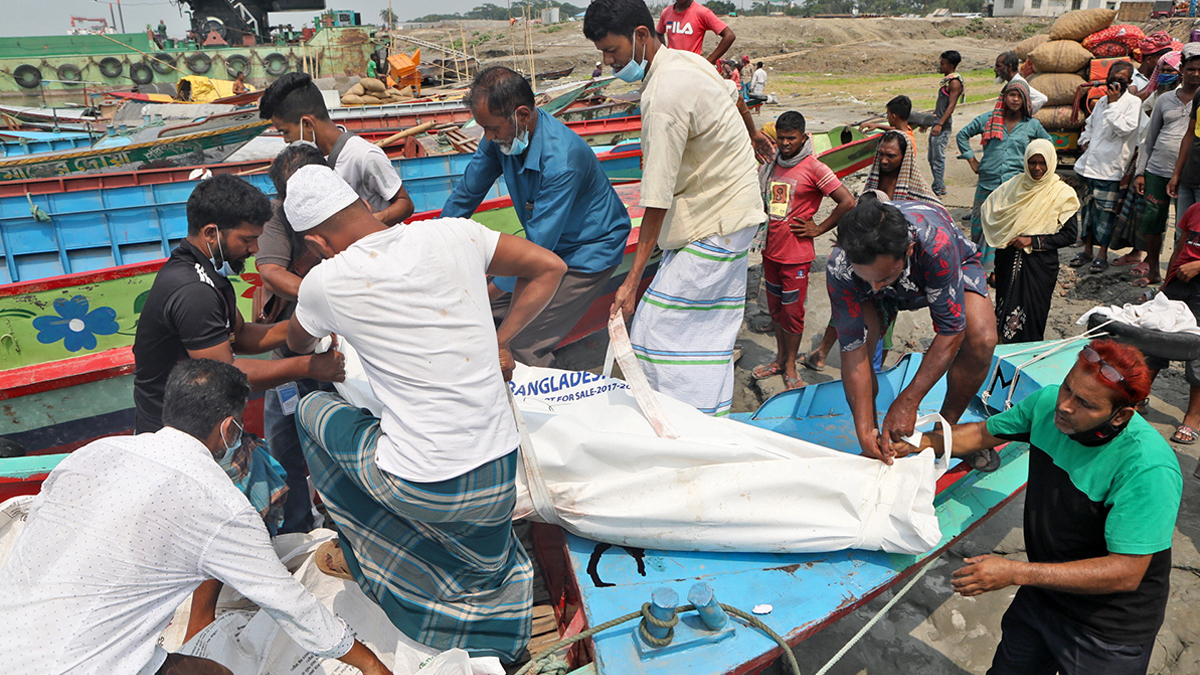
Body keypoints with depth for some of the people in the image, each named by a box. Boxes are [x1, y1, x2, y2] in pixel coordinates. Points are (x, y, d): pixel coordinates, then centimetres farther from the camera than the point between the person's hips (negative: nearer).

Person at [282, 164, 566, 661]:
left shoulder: (325, 283, -7)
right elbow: (550, 267, 8)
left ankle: (362, 551, 33)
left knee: (312, 410, 25)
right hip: (501, 474, 5)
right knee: (490, 571, 39)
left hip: (424, 488, -5)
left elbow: (297, 344, 17)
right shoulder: (453, 233, -2)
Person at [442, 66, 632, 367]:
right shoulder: (502, 136, -9)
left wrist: (488, 292, -26)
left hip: (588, 252, -8)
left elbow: (539, 244, -30)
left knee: (524, 348, -16)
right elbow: (466, 194, 5)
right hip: (546, 244, 8)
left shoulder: (561, 160, -34)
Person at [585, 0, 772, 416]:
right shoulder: (686, 59, 5)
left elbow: (657, 200, -26)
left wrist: (633, 280, -25)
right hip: (734, 211, 10)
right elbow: (734, 98, 26)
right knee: (709, 329, 14)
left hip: (712, 226, -10)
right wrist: (752, 134, 47)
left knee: (657, 331, -9)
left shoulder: (663, 97, -24)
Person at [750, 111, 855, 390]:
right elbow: (759, 198, 26)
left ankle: (790, 366, 17)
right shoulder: (770, 166, 6)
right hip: (771, 249, 6)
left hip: (796, 254, -6)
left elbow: (848, 202, -16)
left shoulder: (814, 168, -12)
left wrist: (818, 228, -11)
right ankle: (780, 359, 30)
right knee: (776, 307, 15)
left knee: (792, 310, 3)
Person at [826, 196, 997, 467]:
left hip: (954, 266, -1)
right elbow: (853, 348, -32)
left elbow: (951, 330, -36)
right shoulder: (840, 268, -38)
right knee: (859, 345, -24)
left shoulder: (936, 243, -45)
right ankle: (876, 442, -1)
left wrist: (907, 402, -36)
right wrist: (864, 429, -36)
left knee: (982, 340, -26)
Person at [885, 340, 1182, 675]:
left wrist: (1015, 572, -34)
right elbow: (984, 433, 3)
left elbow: (1127, 572, -31)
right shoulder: (1047, 403, -15)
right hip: (1042, 592, 6)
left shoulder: (1148, 469, -32)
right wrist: (919, 443, -14)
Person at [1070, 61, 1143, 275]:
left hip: (1110, 167, -6)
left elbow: (1125, 128, -18)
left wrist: (1113, 103, -15)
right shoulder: (1102, 101, 15)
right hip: (1090, 164, 6)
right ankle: (1087, 249, 22)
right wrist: (1085, 141, 11)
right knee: (1089, 207, 12)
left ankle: (1102, 254, 6)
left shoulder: (1133, 102, -4)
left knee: (1105, 211, -3)